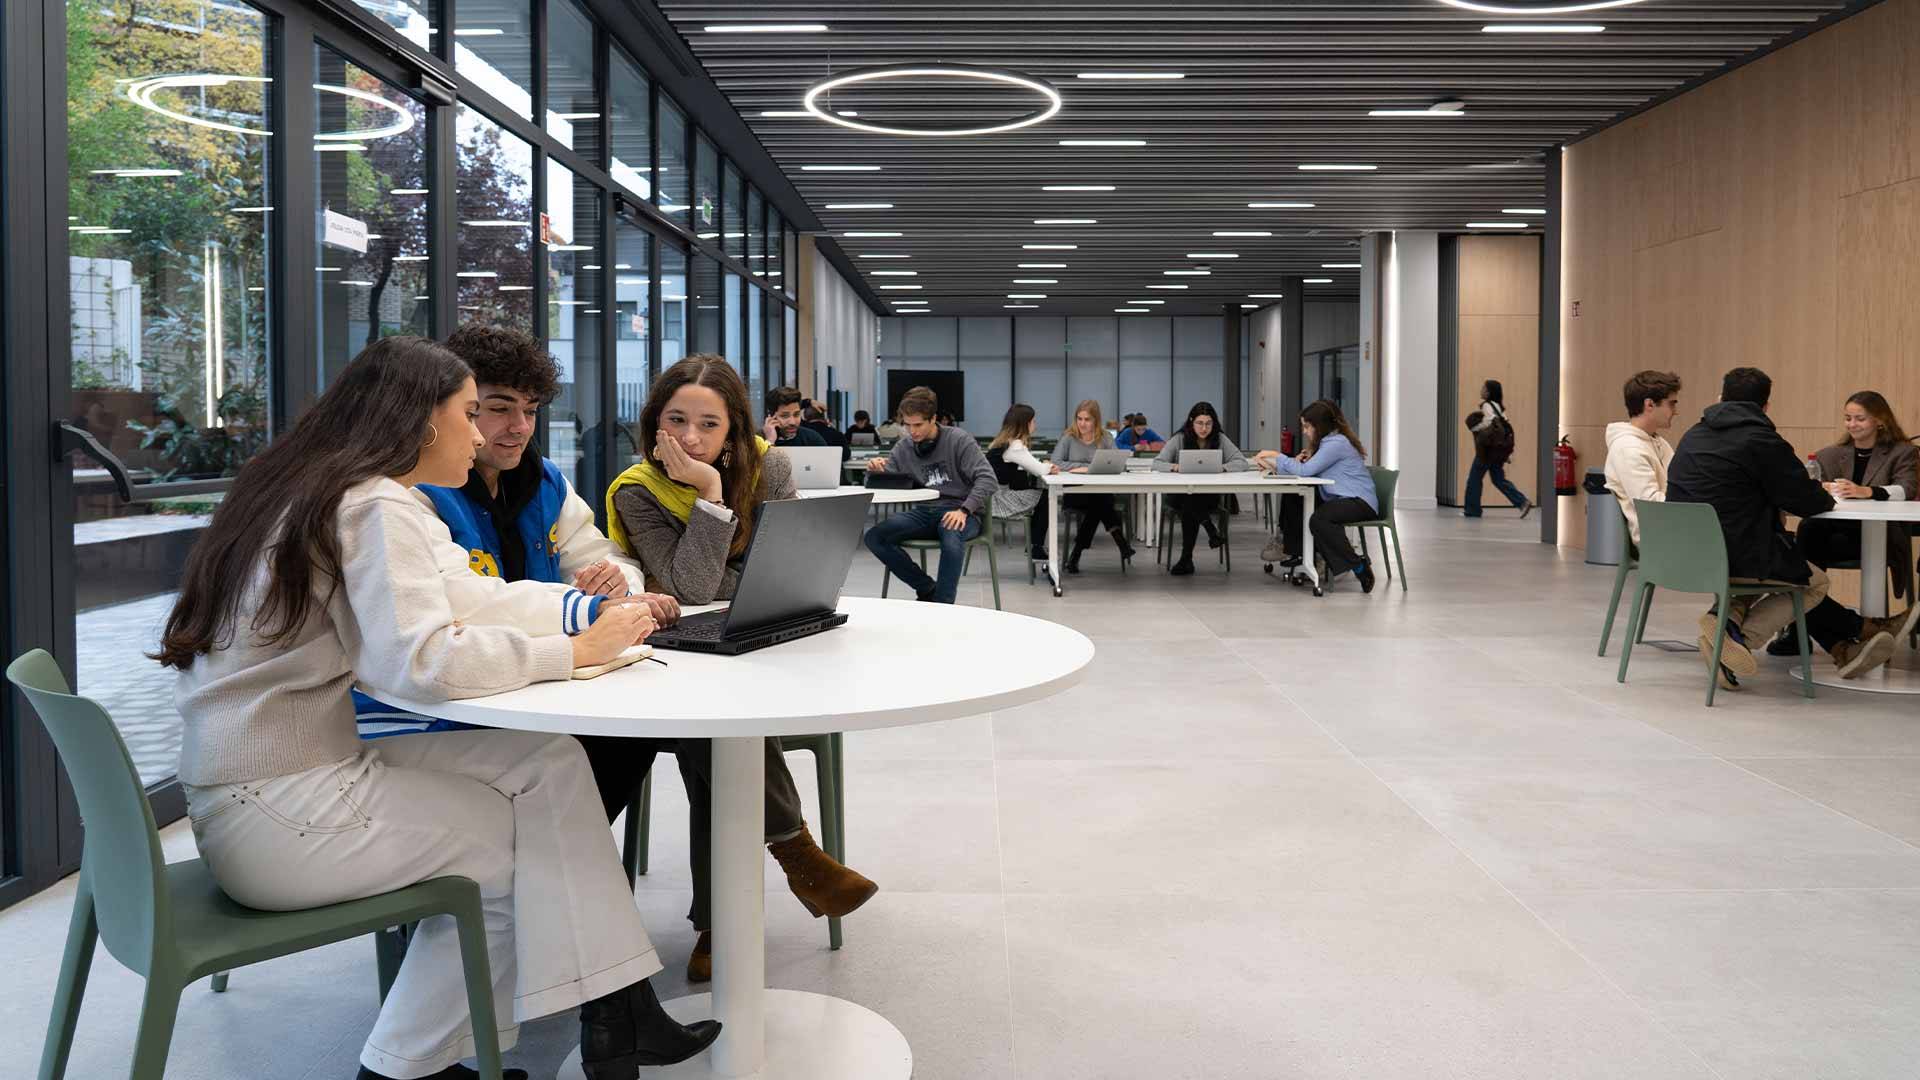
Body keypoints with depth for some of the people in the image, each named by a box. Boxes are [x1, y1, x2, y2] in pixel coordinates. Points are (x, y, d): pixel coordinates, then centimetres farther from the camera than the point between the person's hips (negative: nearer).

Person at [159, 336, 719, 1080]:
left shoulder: (319, 490, 13)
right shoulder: (373, 505, -18)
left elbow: (458, 593, 16)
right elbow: (422, 661, -30)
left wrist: (586, 611, 7)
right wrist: (574, 651, -19)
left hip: (290, 769, 9)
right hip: (279, 813, -9)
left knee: (549, 763, 1)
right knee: (538, 842, 3)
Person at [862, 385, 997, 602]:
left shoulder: (959, 440, -3)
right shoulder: (904, 447, 10)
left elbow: (987, 479, -10)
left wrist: (964, 510, -24)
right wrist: (875, 470, -15)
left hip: (958, 511, -5)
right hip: (922, 511, 5)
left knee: (952, 540, -40)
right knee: (874, 537, -19)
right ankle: (927, 589, -7)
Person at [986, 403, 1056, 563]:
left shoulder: (1002, 441, 14)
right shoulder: (1014, 446, -17)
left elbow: (1031, 466, 17)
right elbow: (1038, 470, -16)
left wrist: (1046, 467, 1)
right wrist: (1049, 468, 6)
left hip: (997, 494, 9)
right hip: (999, 499, -9)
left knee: (1043, 491, 12)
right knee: (1046, 498, 1)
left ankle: (1036, 547, 16)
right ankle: (1037, 549, 8)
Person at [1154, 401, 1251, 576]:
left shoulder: (1220, 439, 1)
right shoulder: (1180, 439, 0)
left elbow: (1243, 463, -5)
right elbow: (1156, 463, -8)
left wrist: (1222, 467, -25)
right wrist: (1174, 467, -29)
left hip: (1209, 496, 0)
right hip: (1180, 494, 0)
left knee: (1190, 506, -33)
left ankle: (1187, 559, -22)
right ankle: (1212, 530, -20)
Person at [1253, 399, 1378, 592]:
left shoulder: (1337, 443, -17)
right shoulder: (1326, 441, 15)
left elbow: (1305, 471, -22)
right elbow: (1303, 470, 12)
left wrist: (1276, 455, -13)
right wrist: (1272, 465, 1)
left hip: (1360, 502, -10)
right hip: (1337, 498, 10)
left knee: (1318, 520, -34)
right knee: (1293, 498, 8)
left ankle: (1359, 567, -25)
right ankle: (1294, 551, 18)